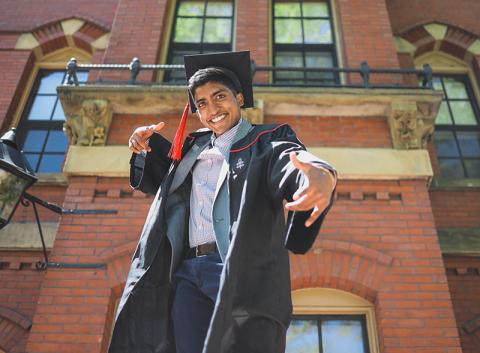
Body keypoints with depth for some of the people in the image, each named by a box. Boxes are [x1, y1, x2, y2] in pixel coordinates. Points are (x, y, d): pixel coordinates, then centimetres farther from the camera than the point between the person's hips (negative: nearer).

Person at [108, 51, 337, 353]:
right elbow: (164, 175, 42)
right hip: (188, 273, 5)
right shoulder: (195, 146, 25)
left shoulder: (267, 139, 10)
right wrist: (146, 144, 21)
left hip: (243, 269, -4)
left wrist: (323, 175, -37)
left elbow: (290, 158, -12)